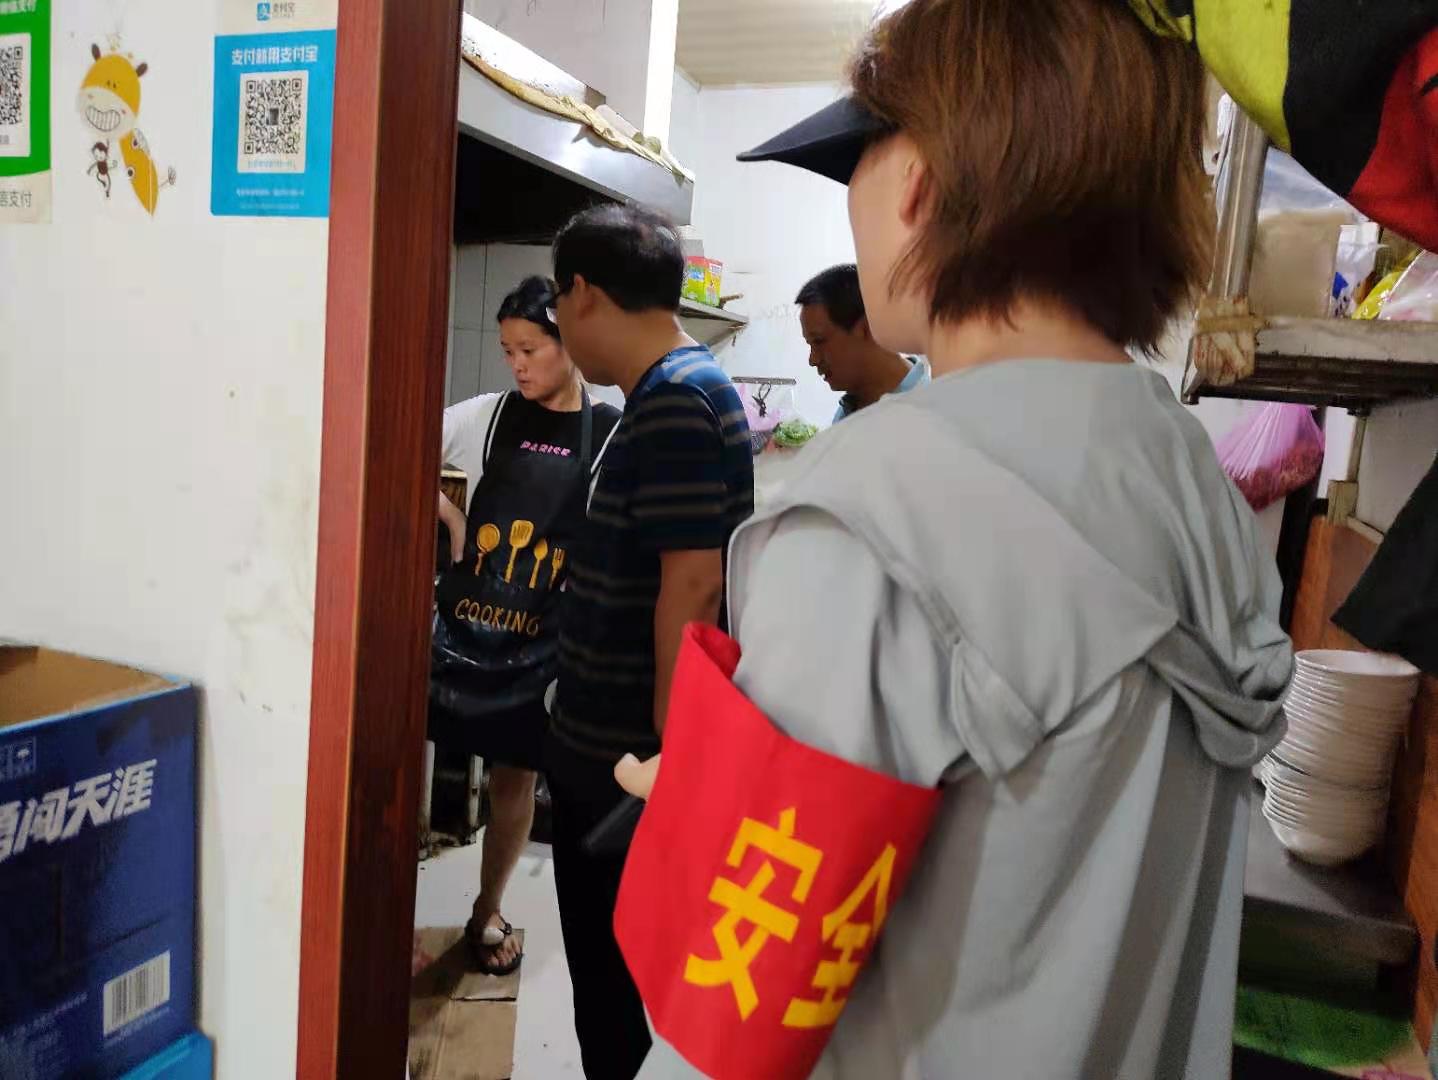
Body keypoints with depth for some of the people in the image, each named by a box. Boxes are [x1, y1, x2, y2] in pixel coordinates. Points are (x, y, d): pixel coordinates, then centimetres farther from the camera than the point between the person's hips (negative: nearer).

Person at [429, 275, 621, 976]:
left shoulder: (612, 435, -5)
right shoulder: (489, 416, 0)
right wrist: (452, 518, -1)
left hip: (539, 640, -1)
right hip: (458, 622, 1)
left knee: (515, 777, 13)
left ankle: (488, 912, 35)